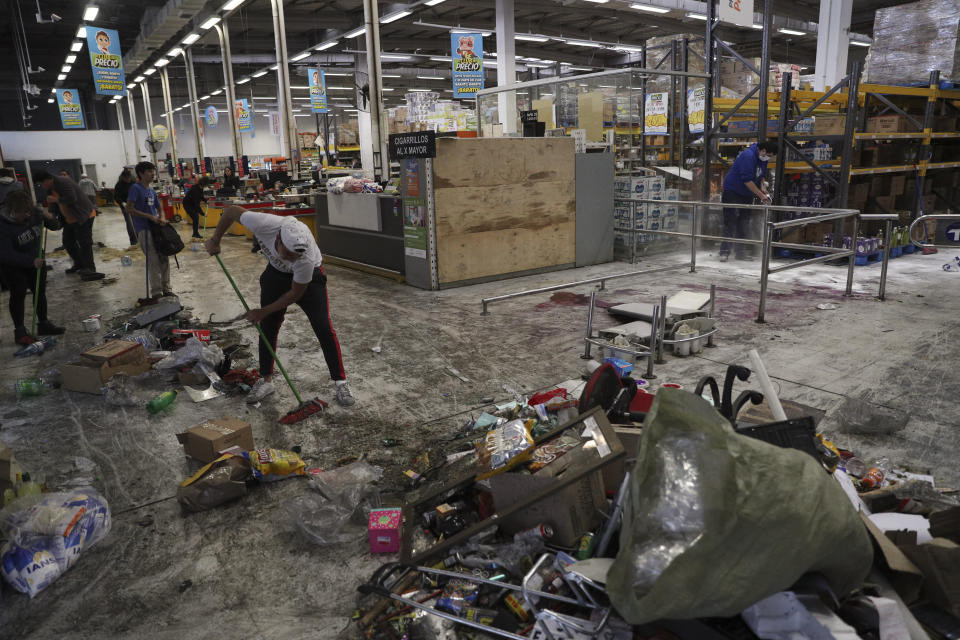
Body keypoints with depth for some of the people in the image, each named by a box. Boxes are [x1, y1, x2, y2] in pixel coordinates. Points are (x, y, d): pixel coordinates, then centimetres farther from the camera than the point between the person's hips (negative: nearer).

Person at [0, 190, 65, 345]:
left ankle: (43, 324, 26)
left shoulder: (34, 213, -13)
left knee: (40, 292, 11)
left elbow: (55, 227, 0)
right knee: (18, 294, -4)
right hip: (13, 265, -5)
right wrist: (31, 261, -37)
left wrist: (50, 218, -23)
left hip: (35, 260, 6)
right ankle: (19, 331, 5)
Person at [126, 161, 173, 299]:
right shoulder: (136, 188, -7)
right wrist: (150, 217, -17)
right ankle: (156, 292, -4)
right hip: (143, 229, -8)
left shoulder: (152, 191, 15)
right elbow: (129, 209, -15)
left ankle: (166, 289, 17)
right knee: (153, 261, -9)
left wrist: (160, 219, 1)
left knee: (164, 258, 8)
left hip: (156, 227, 8)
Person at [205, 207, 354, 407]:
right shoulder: (263, 224, -38)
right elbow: (231, 210, -17)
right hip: (276, 272, 4)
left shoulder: (306, 257, -41)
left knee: (323, 327, -12)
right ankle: (266, 380, 19)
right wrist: (215, 240, -7)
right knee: (267, 326, 4)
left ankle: (340, 382, 0)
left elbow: (296, 293, -24)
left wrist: (264, 311, -18)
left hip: (308, 277, -3)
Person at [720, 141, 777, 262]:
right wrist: (761, 195, -25)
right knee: (730, 223, -10)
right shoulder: (748, 156, -25)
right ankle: (724, 252, -8)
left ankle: (740, 251, 13)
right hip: (733, 192, -8)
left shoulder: (763, 158, 3)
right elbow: (747, 180, -28)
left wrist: (762, 186, -2)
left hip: (747, 195, 8)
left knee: (744, 223, 8)